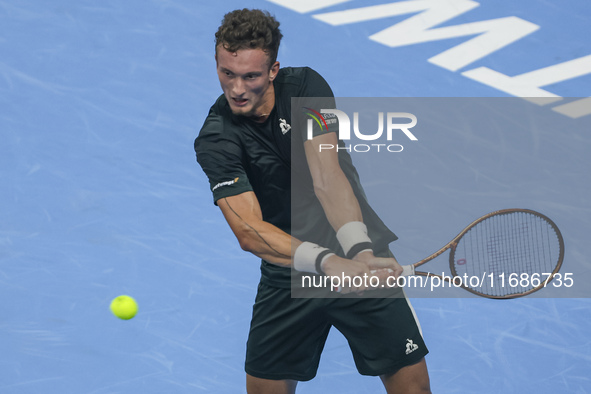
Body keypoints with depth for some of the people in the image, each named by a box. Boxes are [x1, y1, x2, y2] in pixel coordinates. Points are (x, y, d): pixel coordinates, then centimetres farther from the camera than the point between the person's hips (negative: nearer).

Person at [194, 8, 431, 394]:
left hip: (359, 254, 0)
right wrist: (329, 264, -42)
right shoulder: (214, 141, -14)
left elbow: (328, 179, -21)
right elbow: (249, 231, -26)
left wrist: (361, 251, -38)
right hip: (289, 270, 1)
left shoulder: (305, 86, -11)